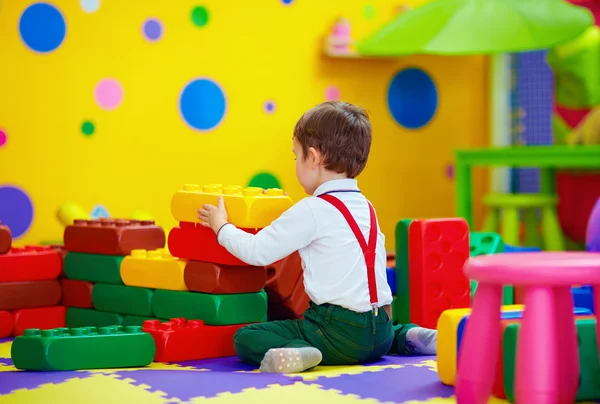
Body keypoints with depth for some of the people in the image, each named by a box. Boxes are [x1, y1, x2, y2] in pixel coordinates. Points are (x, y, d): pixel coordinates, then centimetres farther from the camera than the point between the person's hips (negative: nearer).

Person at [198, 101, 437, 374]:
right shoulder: (366, 208, 12)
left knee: (245, 338, -7)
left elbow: (257, 252, -9)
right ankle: (407, 337, 13)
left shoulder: (312, 211, -11)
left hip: (340, 330, -8)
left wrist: (221, 228, 7)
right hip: (380, 331, 8)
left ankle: (297, 353, -32)